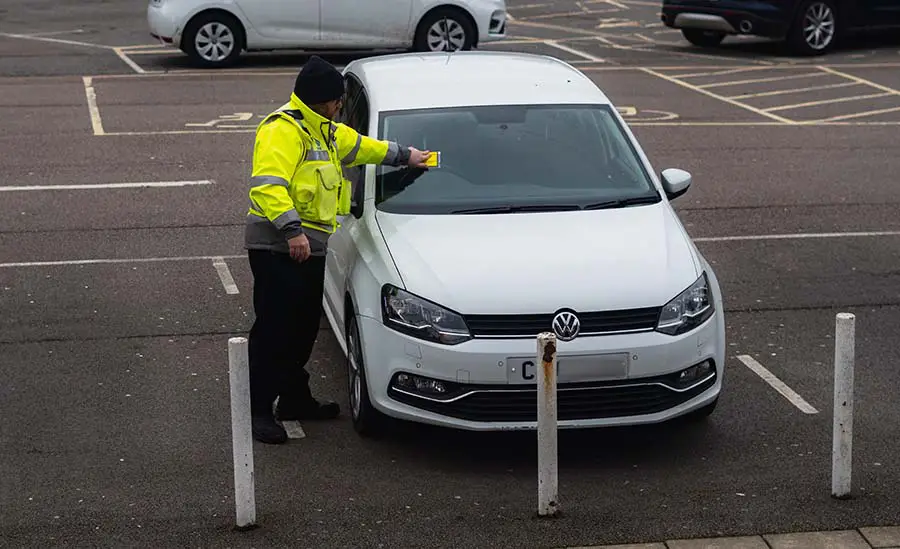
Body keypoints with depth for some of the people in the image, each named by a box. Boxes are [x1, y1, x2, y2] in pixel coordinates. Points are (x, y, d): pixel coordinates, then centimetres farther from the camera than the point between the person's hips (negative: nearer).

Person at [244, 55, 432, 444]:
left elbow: (358, 146, 37)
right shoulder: (282, 130, -15)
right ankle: (259, 410, -3)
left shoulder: (323, 131, 19)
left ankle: (295, 398, 29)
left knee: (304, 328, 16)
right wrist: (291, 229, -33)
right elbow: (267, 185, -26)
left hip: (309, 247, 10)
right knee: (274, 329, -8)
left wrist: (403, 155, 43)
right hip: (278, 248, -10)